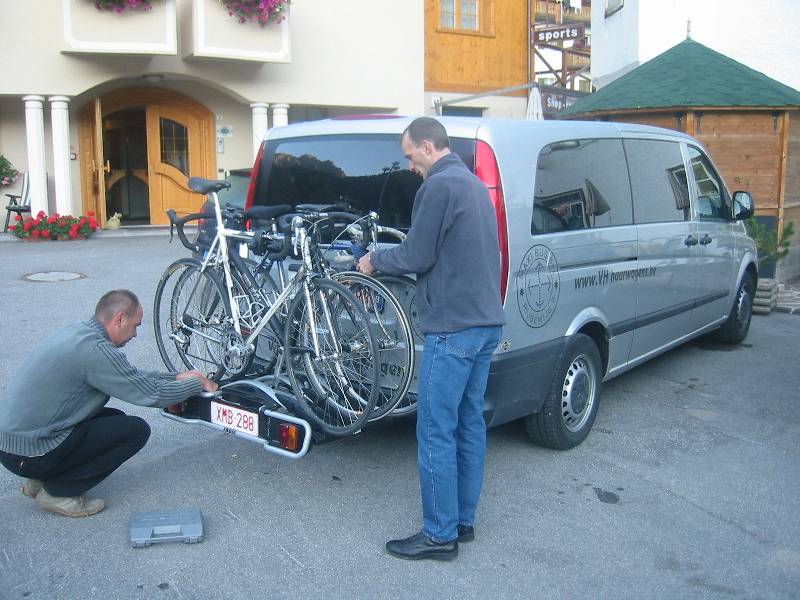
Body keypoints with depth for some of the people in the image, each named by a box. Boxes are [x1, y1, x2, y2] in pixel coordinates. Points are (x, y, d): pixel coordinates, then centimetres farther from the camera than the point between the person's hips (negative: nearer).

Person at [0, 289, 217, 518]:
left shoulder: (78, 331, 8)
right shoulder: (95, 349, -22)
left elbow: (131, 376, 18)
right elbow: (152, 394, -17)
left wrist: (178, 378, 17)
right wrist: (198, 384, -1)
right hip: (29, 454, -10)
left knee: (116, 419, 19)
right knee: (136, 429, -9)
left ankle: (39, 480, 16)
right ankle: (58, 492, -1)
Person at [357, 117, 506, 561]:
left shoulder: (439, 185, -13)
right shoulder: (473, 183, 18)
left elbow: (416, 256, -14)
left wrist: (375, 260, 4)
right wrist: (389, 259, 17)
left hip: (453, 328, -10)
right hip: (486, 323, 10)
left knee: (435, 432, -2)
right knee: (468, 423, 15)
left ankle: (440, 535, 6)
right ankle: (463, 520, 26)